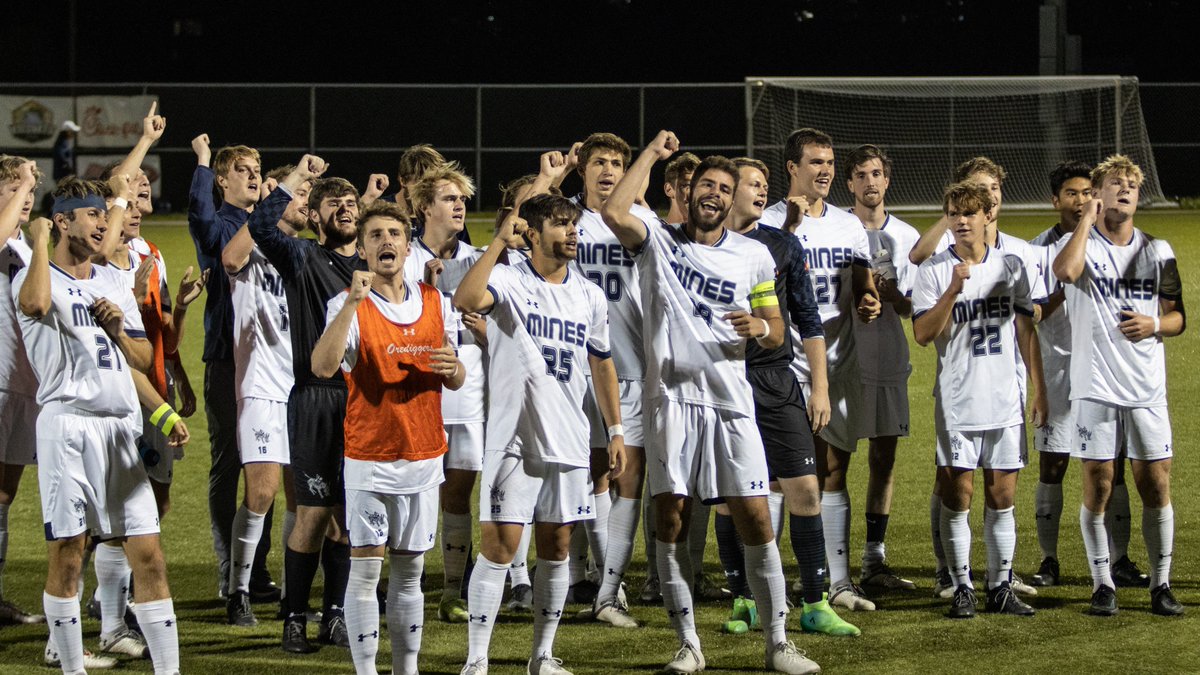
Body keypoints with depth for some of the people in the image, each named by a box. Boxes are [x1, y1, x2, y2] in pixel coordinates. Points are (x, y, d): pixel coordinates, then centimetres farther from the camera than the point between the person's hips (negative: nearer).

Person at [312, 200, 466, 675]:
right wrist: (354, 301, -31)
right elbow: (323, 366, -24)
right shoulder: (349, 304, -7)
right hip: (369, 456, -4)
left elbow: (456, 381, 15)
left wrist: (452, 367, -9)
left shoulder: (436, 303, 7)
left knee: (410, 572, 10)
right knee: (365, 569, -4)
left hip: (423, 456, 4)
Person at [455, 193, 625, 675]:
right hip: (512, 437, -5)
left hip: (569, 441, 5)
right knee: (499, 545, -7)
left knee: (556, 547, 9)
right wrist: (500, 240, -28)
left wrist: (616, 431, 16)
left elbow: (602, 364, 18)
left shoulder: (590, 296, 9)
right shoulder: (508, 282, -7)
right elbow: (466, 300, -29)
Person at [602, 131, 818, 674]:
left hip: (730, 402, 1)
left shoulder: (753, 256, 9)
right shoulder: (658, 241, 4)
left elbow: (776, 332, 14)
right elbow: (614, 212, -16)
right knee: (670, 522, 0)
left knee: (755, 521, -3)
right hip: (671, 399, -1)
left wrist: (761, 327, -11)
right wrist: (652, 154, -7)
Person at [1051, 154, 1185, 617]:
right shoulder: (1082, 244, -1)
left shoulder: (1157, 251, 9)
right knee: (1097, 490, 0)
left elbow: (1178, 318, 10)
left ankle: (1161, 584, 9)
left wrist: (1155, 325, -12)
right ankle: (1102, 584, 10)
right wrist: (1089, 218, -15)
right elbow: (1065, 270, -26)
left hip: (1147, 388, 2)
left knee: (1156, 487, 1)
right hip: (1095, 388, -2)